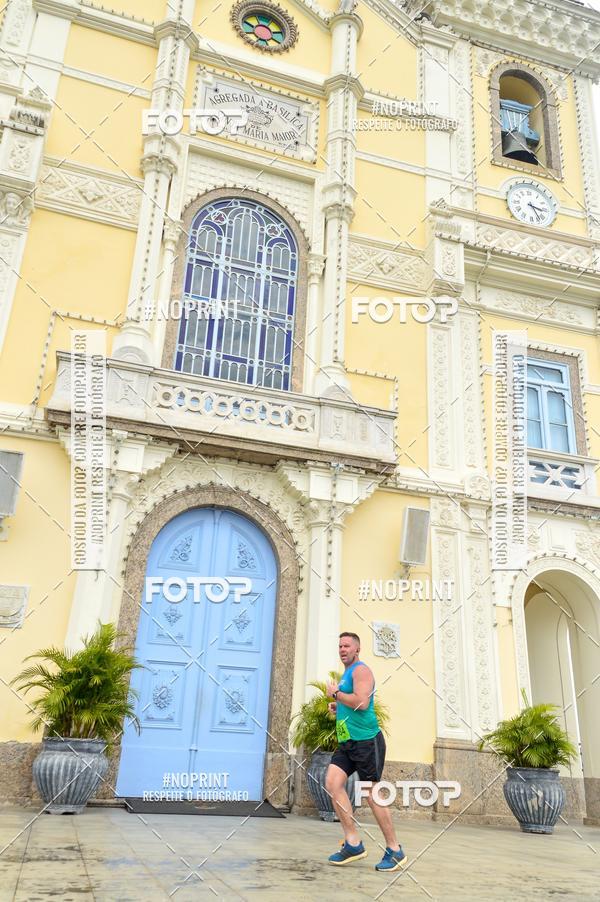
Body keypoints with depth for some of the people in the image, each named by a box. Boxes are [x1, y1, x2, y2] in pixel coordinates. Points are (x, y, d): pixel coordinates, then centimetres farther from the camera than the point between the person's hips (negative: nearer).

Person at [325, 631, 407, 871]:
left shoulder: (361, 670, -10)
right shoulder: (346, 675, 19)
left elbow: (361, 702, -25)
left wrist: (335, 693, -13)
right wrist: (337, 707, 12)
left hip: (366, 741, -9)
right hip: (347, 742, 9)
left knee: (372, 794, -3)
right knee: (332, 782, -7)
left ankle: (394, 850, 12)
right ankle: (353, 843, -1)